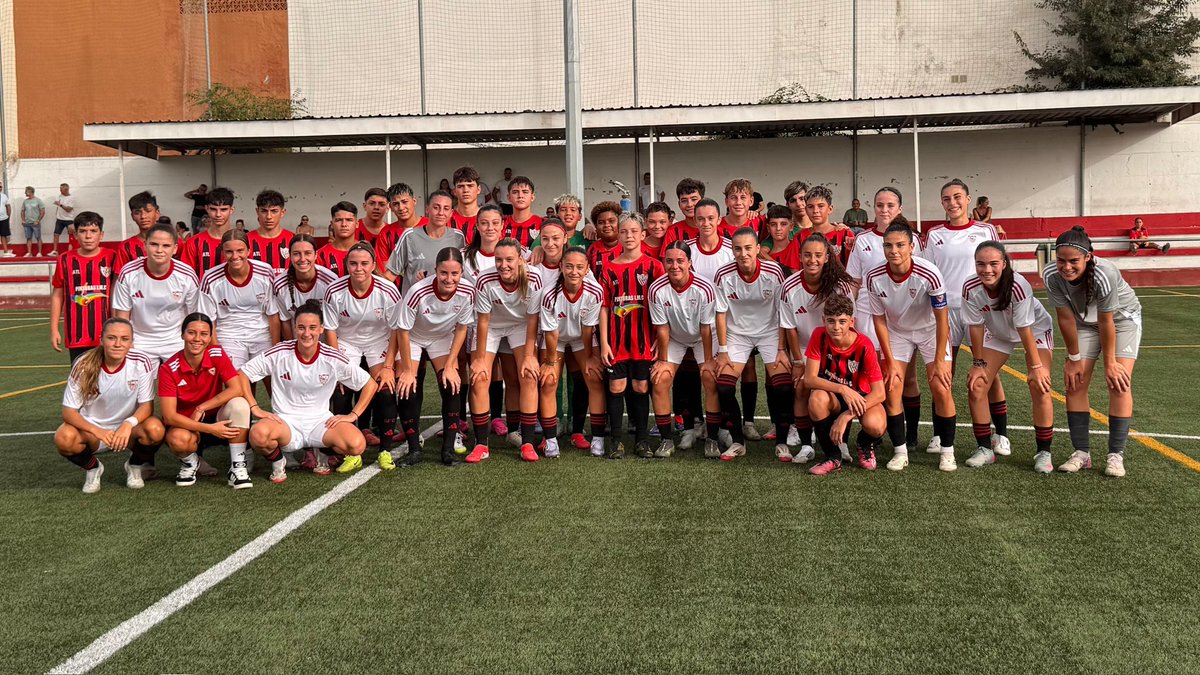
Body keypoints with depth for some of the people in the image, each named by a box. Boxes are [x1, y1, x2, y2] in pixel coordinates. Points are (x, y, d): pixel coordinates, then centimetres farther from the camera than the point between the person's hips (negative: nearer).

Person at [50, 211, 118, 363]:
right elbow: (57, 295, 10)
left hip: (106, 336, -1)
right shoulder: (65, 260, 4)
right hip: (77, 337, 1)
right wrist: (54, 330, 7)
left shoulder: (111, 258, 0)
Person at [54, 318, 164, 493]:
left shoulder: (141, 363, -17)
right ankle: (92, 468, 4)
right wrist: (97, 431, -32)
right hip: (91, 428, 0)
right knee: (64, 438, -32)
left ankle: (135, 466, 4)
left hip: (128, 429, 0)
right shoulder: (84, 366, -17)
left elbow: (147, 405, -12)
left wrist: (129, 424, -34)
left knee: (155, 429, -32)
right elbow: (69, 411, -14)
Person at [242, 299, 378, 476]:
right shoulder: (280, 353, -9)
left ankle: (323, 454, 10)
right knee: (258, 434, -36)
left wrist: (353, 415, -6)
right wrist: (255, 408, -9)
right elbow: (243, 374, -1)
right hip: (285, 421, -1)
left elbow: (370, 384, 1)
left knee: (357, 445, -28)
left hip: (321, 421, 1)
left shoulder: (333, 359, -7)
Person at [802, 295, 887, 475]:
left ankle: (866, 446, 8)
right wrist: (842, 389, -36)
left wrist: (846, 416, -32)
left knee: (875, 425, -34)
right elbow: (809, 379, -21)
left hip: (861, 396, -2)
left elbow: (879, 393, -23)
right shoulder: (819, 336, -18)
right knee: (817, 398, -34)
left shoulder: (864, 345, -23)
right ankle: (833, 458, -12)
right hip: (833, 395, 2)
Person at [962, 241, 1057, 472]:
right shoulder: (971, 289, -27)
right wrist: (979, 363, -9)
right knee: (976, 386, -6)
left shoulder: (1018, 286, -36)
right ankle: (985, 449, 8)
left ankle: (1043, 453, -5)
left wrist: (1036, 366, -24)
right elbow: (976, 326, -14)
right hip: (998, 333, 4)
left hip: (1036, 330, -4)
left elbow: (1025, 330, -30)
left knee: (1039, 387, -18)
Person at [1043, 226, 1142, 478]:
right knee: (1075, 383, -5)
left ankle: (1116, 455, -9)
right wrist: (1074, 359, -10)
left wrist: (1109, 363, -19)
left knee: (1119, 382, -14)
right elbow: (1066, 318, -18)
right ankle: (1081, 453, 2)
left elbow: (1106, 322, -29)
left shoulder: (1104, 274, -40)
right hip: (1085, 322, 4)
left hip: (1122, 318, -4)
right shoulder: (1051, 276, -29)